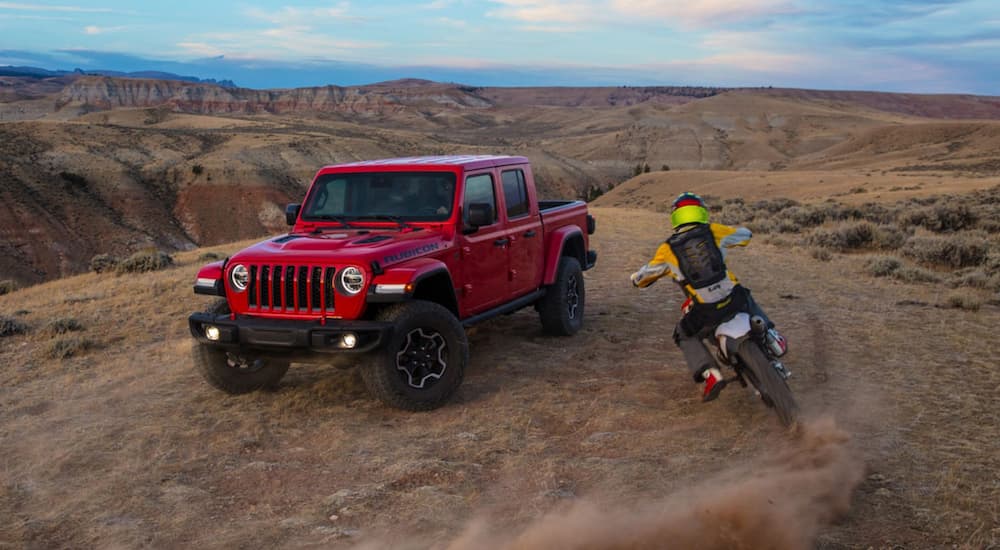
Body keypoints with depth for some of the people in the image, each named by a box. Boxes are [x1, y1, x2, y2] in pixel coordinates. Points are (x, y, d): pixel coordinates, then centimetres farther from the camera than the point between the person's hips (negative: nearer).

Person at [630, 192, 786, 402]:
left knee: (684, 335, 24)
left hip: (706, 312, -3)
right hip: (734, 300, 3)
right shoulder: (714, 232, 5)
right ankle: (770, 334, 27)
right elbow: (746, 234, 25)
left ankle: (710, 374, 5)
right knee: (748, 300, 38)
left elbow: (639, 278, 13)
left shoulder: (668, 250, 1)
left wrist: (638, 278, 37)